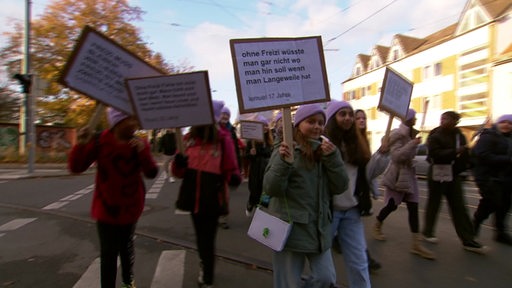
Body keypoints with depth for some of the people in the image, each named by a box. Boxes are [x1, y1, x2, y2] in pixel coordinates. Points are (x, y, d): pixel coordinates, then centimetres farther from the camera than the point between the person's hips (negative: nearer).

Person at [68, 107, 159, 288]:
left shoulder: (139, 144, -4)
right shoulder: (100, 142, -12)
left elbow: (152, 173, -10)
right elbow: (75, 168, -12)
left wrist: (143, 151, -26)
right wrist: (81, 145, -29)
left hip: (131, 207, 3)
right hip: (107, 207, -2)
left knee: (127, 246, 19)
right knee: (109, 252, 3)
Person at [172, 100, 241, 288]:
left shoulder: (223, 139, -10)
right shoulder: (189, 138, 0)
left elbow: (230, 169, -8)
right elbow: (179, 172, 3)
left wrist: (234, 178, -29)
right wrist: (178, 163, -19)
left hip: (213, 198, -4)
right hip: (193, 196, 4)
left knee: (208, 238, 4)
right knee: (200, 235, 22)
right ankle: (205, 264, 50)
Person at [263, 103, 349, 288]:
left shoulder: (326, 151, 7)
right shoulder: (286, 150, -9)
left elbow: (340, 187, 0)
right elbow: (271, 189, -16)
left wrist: (333, 157, -13)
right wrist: (284, 162, -31)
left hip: (319, 228, 5)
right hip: (290, 228, -4)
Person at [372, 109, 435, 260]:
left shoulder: (410, 133, 13)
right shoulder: (398, 134, -15)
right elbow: (396, 156, -25)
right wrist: (413, 144, -27)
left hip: (409, 174, 8)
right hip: (397, 175, -8)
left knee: (413, 208, 2)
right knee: (391, 205, 3)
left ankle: (416, 244, 4)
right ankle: (377, 227, 29)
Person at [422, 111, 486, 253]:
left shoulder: (459, 135, 6)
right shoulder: (435, 135, -8)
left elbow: (465, 155, 7)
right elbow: (436, 153, -21)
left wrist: (461, 167, -8)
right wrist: (455, 152, -29)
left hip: (453, 175, 5)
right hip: (437, 175, -4)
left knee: (459, 207, 5)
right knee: (433, 204, 7)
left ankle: (468, 240, 11)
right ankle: (428, 232, 22)